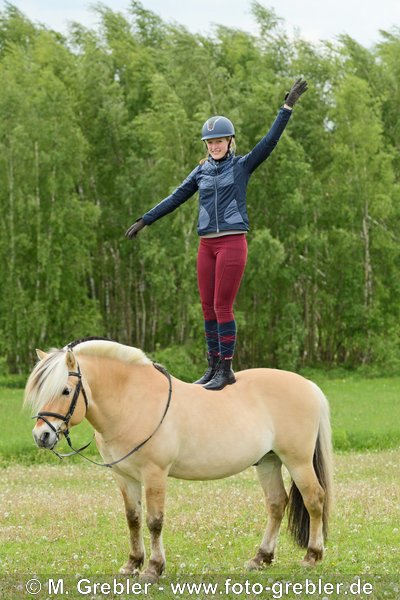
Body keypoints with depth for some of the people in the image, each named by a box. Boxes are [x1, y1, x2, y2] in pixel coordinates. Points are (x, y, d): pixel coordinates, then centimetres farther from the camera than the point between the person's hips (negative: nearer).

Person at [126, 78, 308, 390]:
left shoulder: (242, 165, 1)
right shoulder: (202, 171, 13)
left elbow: (271, 140, -8)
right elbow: (175, 198, 17)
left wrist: (288, 106, -15)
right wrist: (144, 221, 16)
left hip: (233, 242, -5)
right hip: (207, 245, 5)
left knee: (222, 307, -8)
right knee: (208, 308, 6)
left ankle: (226, 370, -2)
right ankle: (214, 367, 15)